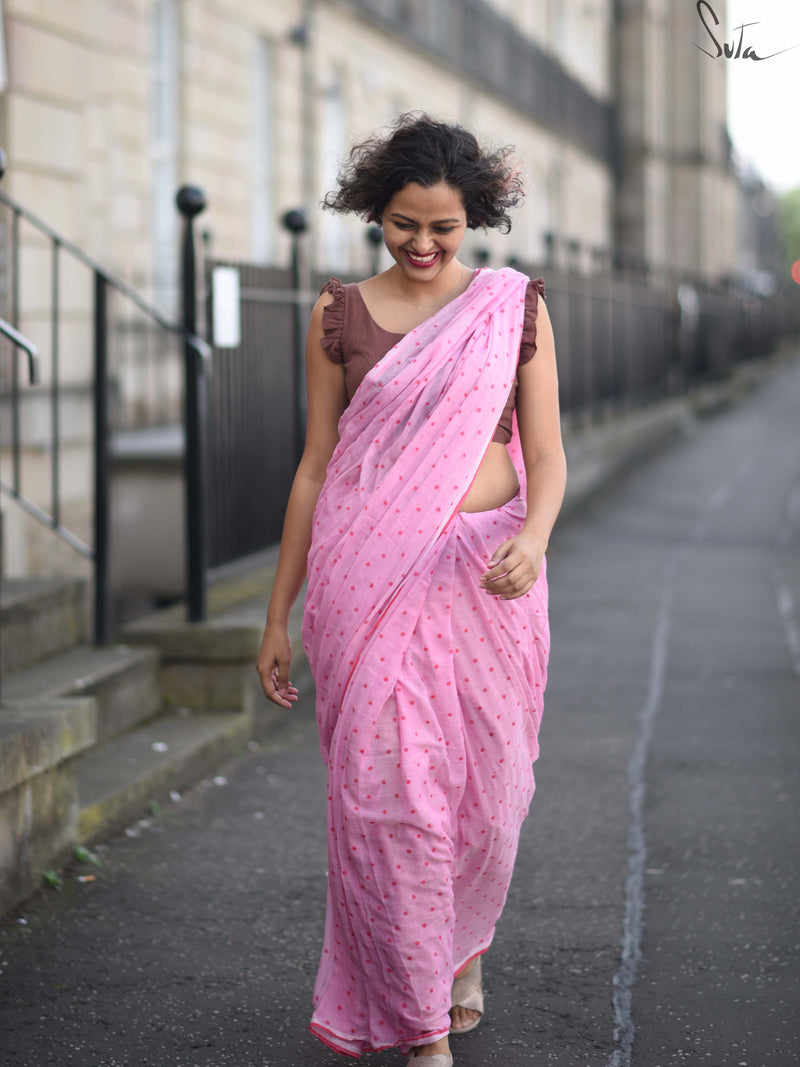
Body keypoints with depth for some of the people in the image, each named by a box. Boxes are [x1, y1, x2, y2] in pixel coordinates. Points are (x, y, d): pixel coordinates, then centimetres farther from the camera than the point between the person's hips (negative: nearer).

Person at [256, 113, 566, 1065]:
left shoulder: (515, 307, 4)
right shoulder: (340, 315, 5)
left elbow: (545, 455, 2)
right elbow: (316, 467, 7)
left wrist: (533, 538, -20)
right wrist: (277, 615, 7)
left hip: (486, 576, 1)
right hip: (370, 580, 0)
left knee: (484, 790, 7)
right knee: (388, 791, -7)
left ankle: (460, 950, 37)